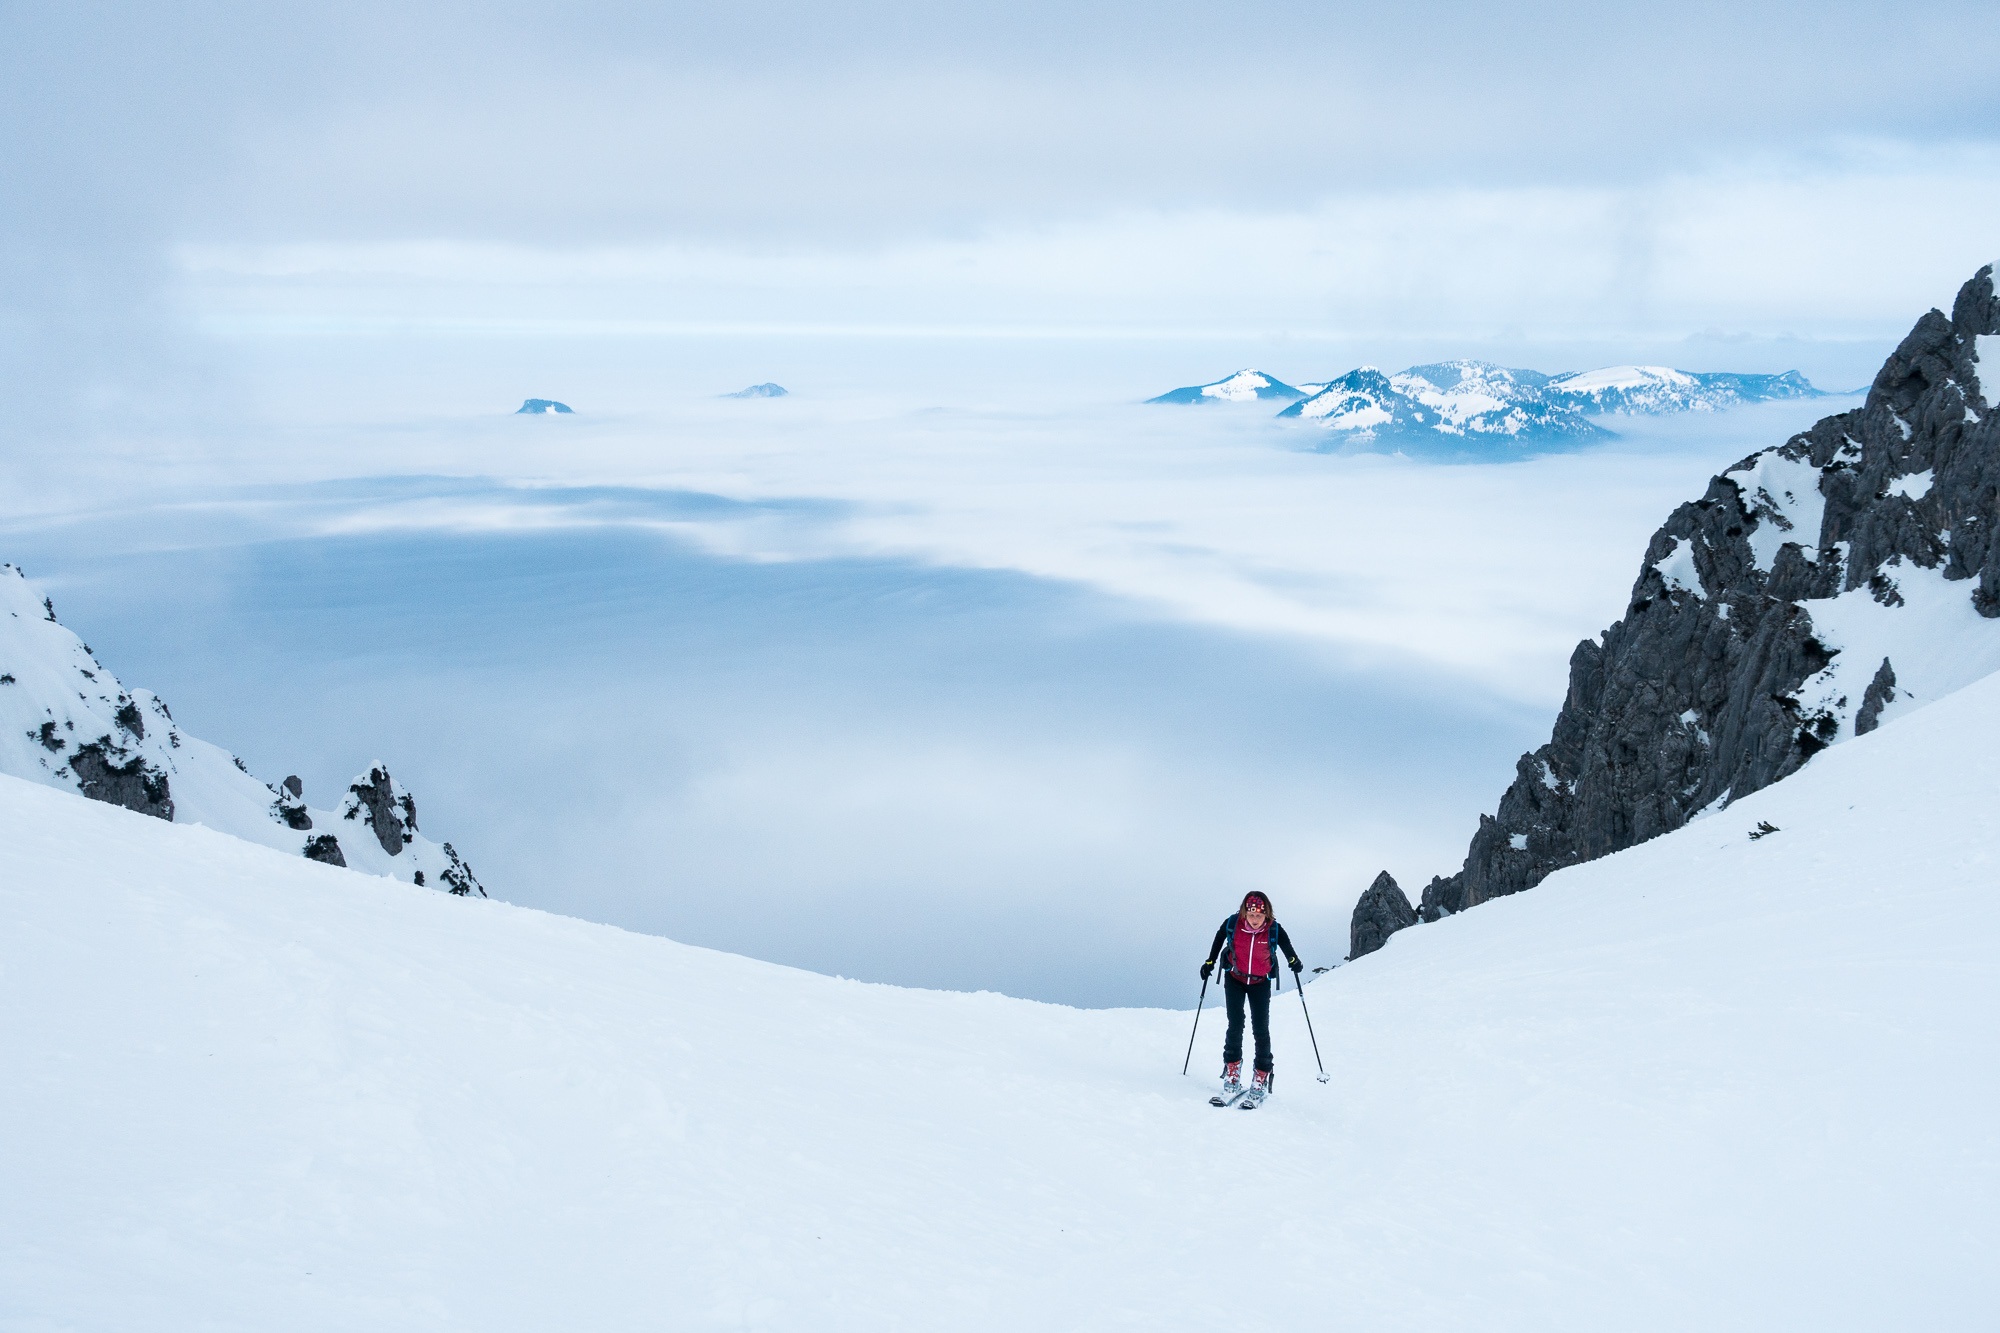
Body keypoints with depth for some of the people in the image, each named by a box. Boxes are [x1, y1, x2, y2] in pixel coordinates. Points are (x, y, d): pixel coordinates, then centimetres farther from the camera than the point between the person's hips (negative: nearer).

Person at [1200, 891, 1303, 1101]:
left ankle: (1261, 1076, 4)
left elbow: (1286, 944, 3)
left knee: (1261, 1028, -6)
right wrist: (1210, 962, 6)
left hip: (1260, 983, 0)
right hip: (1234, 979, 0)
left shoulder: (1274, 930, -22)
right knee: (1235, 1025, -10)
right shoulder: (1232, 924, -22)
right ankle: (1232, 1068, 6)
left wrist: (1294, 961, -1)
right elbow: (1219, 937, 2)